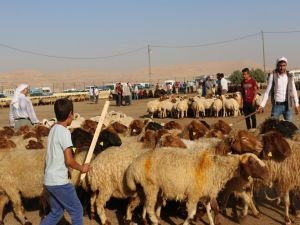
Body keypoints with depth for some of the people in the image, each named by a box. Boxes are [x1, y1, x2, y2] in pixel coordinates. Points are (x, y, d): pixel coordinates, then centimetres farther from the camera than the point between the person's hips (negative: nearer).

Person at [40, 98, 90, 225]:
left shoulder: (54, 129, 10)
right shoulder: (64, 132, -16)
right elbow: (69, 161, -19)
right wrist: (82, 168, -2)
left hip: (50, 180, 9)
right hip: (59, 182, -8)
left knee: (56, 212, 20)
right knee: (77, 210, 5)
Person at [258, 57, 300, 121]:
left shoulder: (290, 76, 1)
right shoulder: (273, 76, -6)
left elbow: (293, 91, 8)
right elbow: (267, 91, -3)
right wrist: (262, 105, -8)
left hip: (288, 105, 2)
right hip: (277, 106, -2)